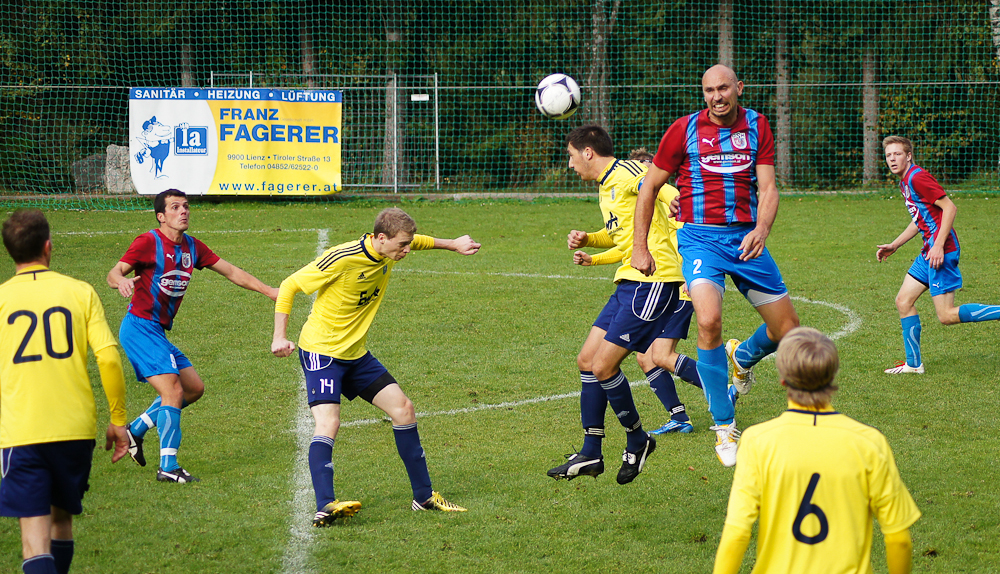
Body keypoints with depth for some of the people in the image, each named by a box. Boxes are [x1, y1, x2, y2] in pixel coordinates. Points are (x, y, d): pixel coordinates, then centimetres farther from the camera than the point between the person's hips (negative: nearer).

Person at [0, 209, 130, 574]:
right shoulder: (80, 292, 3)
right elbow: (108, 357, -5)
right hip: (76, 430, 2)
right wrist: (119, 420, 5)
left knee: (35, 533, -7)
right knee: (62, 518, 22)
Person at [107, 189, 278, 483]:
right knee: (173, 390, -17)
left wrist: (269, 291, 12)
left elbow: (231, 272, 16)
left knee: (194, 388, 12)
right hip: (139, 328, -9)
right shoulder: (148, 242, -11)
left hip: (158, 332, 9)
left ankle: (135, 430, 21)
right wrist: (121, 281, -42)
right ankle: (168, 467, -16)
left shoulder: (192, 247, 11)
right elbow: (114, 273, -19)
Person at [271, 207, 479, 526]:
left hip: (356, 353, 8)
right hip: (321, 351, -8)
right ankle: (324, 507, -36)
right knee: (328, 422, -25)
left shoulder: (389, 252, -2)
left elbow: (417, 241, 25)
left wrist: (453, 245, 29)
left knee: (402, 408, 5)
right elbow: (289, 286, -16)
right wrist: (280, 337, -21)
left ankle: (424, 496, 16)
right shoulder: (342, 259, -25)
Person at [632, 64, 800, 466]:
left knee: (788, 330, 5)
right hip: (701, 239, -3)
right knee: (709, 321, -27)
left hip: (746, 237, 3)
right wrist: (640, 248, 1)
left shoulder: (756, 126, 5)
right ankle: (725, 427, -14)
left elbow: (767, 187, -2)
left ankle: (743, 357, 42)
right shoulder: (684, 130, -2)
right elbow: (650, 187, 6)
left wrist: (762, 229, -22)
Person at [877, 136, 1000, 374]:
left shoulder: (917, 177, -14)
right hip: (929, 250, 10)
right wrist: (893, 246, 26)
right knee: (903, 301, 10)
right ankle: (913, 363, 15)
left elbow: (949, 207, -18)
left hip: (941, 250, -10)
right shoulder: (904, 182, 17)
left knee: (947, 316, -11)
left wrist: (939, 246, -23)